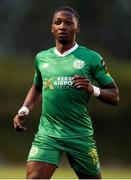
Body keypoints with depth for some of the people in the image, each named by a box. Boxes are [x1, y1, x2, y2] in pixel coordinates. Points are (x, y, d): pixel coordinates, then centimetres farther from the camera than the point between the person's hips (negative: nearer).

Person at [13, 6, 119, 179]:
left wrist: (93, 90, -17)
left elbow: (114, 96, 2)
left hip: (80, 135, -2)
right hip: (47, 134, 2)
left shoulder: (91, 58, -1)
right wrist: (24, 110, 13)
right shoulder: (41, 58, 10)